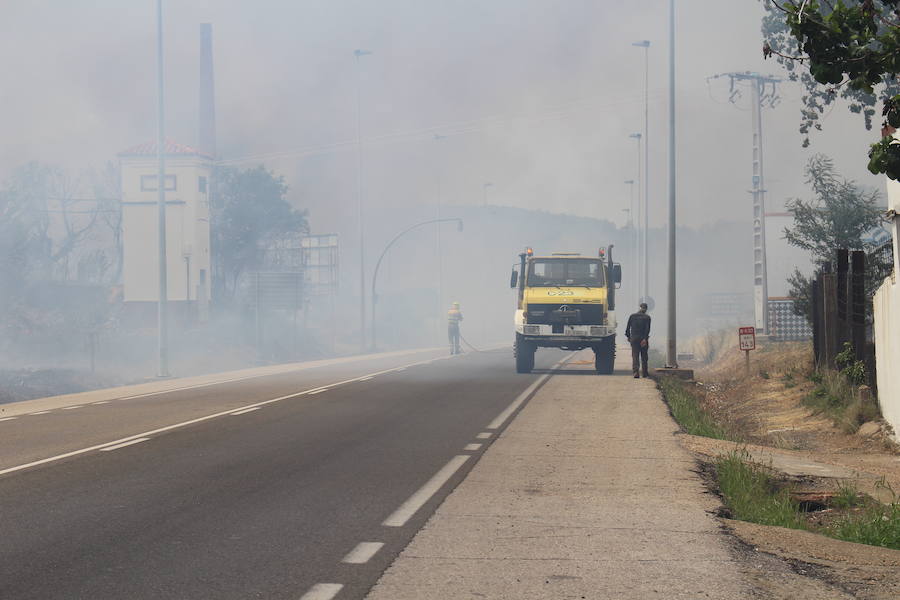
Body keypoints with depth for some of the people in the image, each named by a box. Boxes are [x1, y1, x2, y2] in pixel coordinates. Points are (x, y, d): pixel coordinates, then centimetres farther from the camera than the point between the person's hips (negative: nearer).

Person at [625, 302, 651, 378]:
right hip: (643, 338, -1)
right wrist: (645, 339, -16)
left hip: (634, 338, 1)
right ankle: (644, 372, 18)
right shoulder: (647, 317, -2)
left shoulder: (632, 316, 4)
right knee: (644, 356, 12)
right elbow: (647, 329, -12)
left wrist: (628, 336, 15)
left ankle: (635, 371, -21)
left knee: (635, 356, -3)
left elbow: (627, 327, 4)